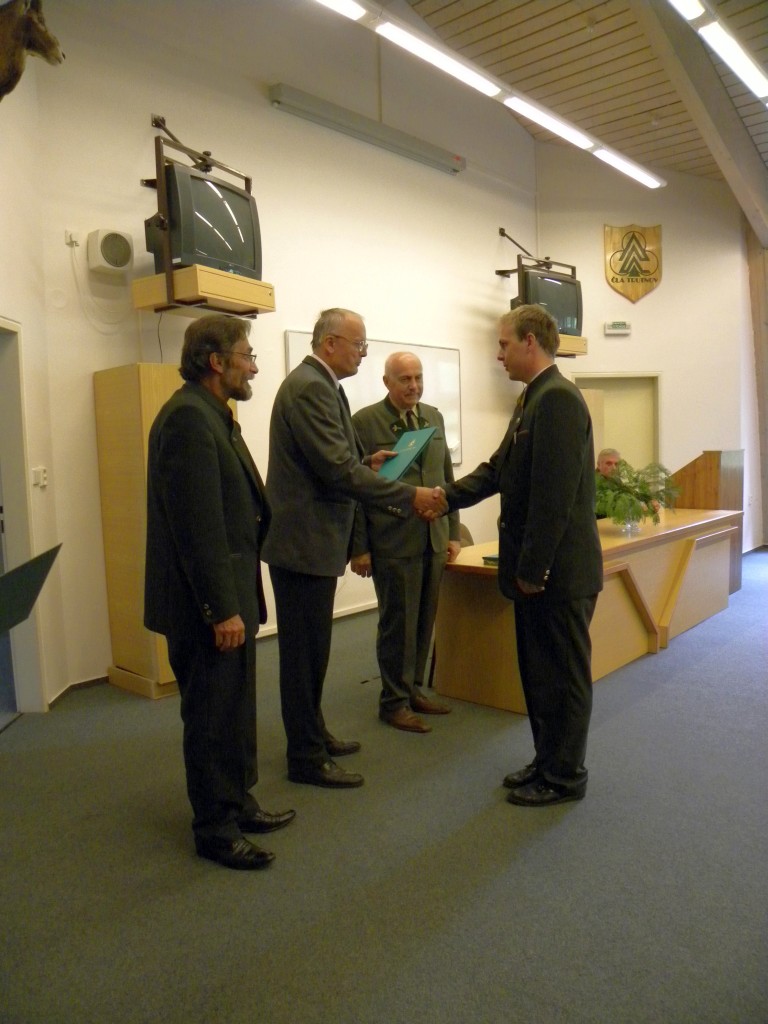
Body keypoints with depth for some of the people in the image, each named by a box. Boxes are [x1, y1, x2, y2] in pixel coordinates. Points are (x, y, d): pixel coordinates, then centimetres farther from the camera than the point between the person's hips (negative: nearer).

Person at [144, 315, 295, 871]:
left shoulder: (212, 415, 13)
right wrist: (221, 608, -22)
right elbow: (198, 523, -23)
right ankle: (215, 828, 22)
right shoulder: (189, 416, -18)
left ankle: (237, 803, 36)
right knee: (213, 717, 5)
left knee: (235, 710, 20)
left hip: (228, 594, 10)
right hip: (208, 603, -10)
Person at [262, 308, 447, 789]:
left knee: (311, 647, 20)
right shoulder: (310, 387, -18)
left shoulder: (317, 384, 15)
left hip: (311, 537, 10)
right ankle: (307, 758, 15)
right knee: (305, 651, 1)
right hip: (304, 539, -10)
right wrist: (410, 497, -21)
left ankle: (313, 733, 35)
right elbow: (337, 469, -24)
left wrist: (366, 462, 6)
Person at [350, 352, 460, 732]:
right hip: (393, 543, -5)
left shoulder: (434, 417, 11)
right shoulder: (364, 422, -6)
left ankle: (413, 689, 29)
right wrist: (358, 547, -9)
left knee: (423, 622, 13)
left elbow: (447, 477, 15)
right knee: (397, 624, 3)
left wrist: (453, 532, 12)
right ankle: (394, 702, 18)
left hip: (433, 540, 6)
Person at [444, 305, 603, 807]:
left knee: (564, 674, 6)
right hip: (536, 567, 10)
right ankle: (548, 761, 34)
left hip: (559, 570, -10)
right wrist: (446, 496, 6)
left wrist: (533, 569, -20)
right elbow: (499, 469, 16)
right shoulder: (533, 398, 13)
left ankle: (564, 776, 22)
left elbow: (554, 493, -23)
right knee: (538, 671, 19)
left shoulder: (558, 398, -18)